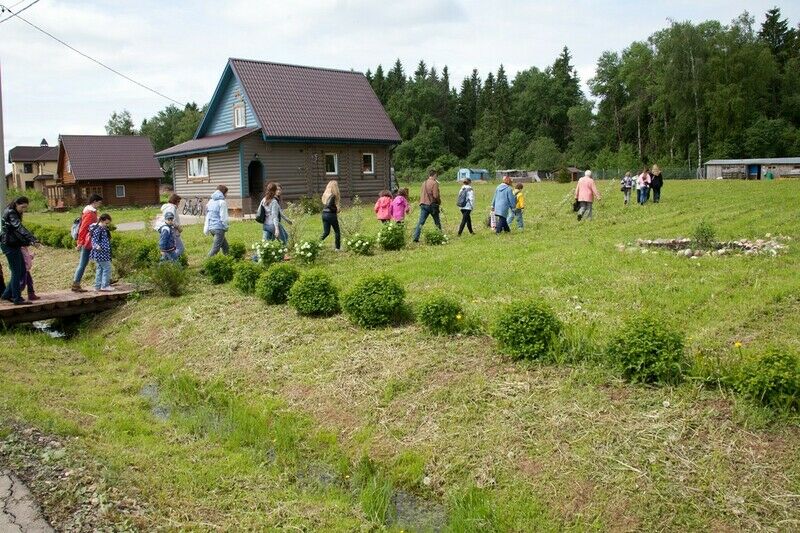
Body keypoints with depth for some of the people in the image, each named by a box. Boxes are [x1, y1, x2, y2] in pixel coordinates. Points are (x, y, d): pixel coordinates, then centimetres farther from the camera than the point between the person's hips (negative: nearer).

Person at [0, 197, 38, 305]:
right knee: (16, 272, -6)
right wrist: (32, 239, -39)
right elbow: (19, 228, -28)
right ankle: (17, 299, 0)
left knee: (22, 271, 12)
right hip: (9, 245, -10)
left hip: (14, 245, 10)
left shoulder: (15, 214, 16)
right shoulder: (10, 213, -14)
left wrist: (28, 241, 7)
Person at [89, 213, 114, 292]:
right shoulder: (97, 229, -15)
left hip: (104, 253, 10)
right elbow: (94, 240, -19)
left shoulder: (104, 229, 14)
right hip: (100, 252, -10)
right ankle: (104, 286, -4)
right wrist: (97, 246, -36)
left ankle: (98, 286, 20)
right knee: (107, 268, -8)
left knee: (100, 269, 14)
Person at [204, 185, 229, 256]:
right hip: (219, 228, -8)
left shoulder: (211, 201, 13)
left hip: (211, 228, 8)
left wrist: (206, 228, 18)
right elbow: (223, 217, -12)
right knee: (215, 248, -5)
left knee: (225, 245, 18)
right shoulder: (222, 202, -10)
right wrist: (226, 227, 0)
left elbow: (207, 216, 15)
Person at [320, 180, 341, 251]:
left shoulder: (325, 194, 7)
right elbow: (329, 205, -27)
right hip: (331, 215, -7)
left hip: (324, 214, 7)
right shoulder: (333, 195, -17)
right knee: (337, 232, 10)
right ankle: (337, 248, 16)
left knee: (326, 232, 12)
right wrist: (336, 209, -13)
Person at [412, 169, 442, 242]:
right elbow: (435, 195, -16)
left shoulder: (424, 183, 11)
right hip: (432, 205, -5)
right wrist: (439, 201, 1)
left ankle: (416, 237, -9)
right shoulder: (434, 183, -10)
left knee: (420, 222, -1)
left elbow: (421, 194, 15)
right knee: (437, 222, 11)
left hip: (423, 204, 5)